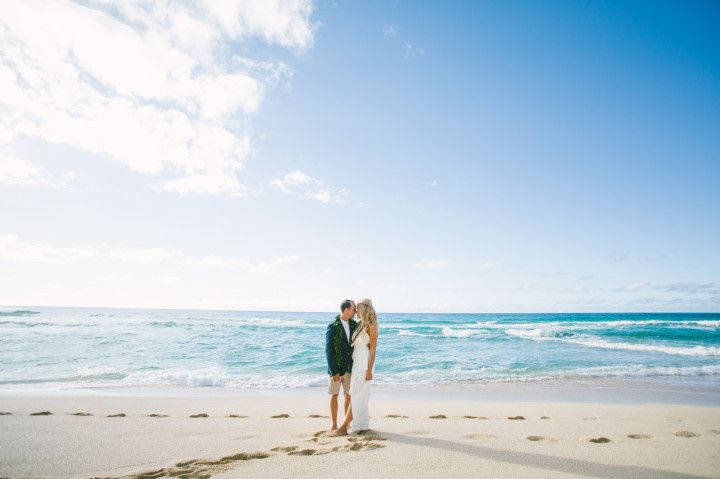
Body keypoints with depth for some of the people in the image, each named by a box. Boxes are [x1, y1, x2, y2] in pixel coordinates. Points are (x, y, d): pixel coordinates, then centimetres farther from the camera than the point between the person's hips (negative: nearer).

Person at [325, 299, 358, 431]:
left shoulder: (354, 325, 3)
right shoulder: (332, 327, -11)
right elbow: (329, 350, -12)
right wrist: (334, 371, -15)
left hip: (350, 368, 4)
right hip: (336, 368, -4)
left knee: (349, 396, 8)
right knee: (334, 396, 6)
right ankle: (334, 425, 18)